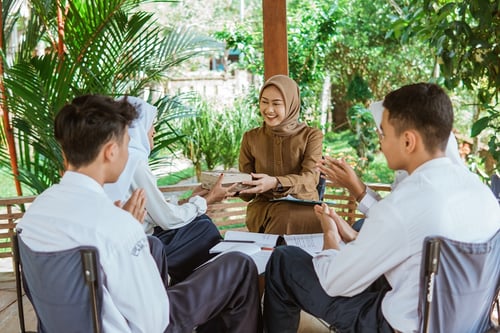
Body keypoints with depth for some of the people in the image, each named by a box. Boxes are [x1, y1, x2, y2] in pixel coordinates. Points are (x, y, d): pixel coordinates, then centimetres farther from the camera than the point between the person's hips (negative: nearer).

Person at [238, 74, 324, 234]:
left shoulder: (311, 136, 3)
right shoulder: (251, 138, 9)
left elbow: (310, 179, -13)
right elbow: (247, 192, 6)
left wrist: (275, 183, -31)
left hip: (303, 208, -1)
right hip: (263, 208, 1)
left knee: (284, 217, -34)